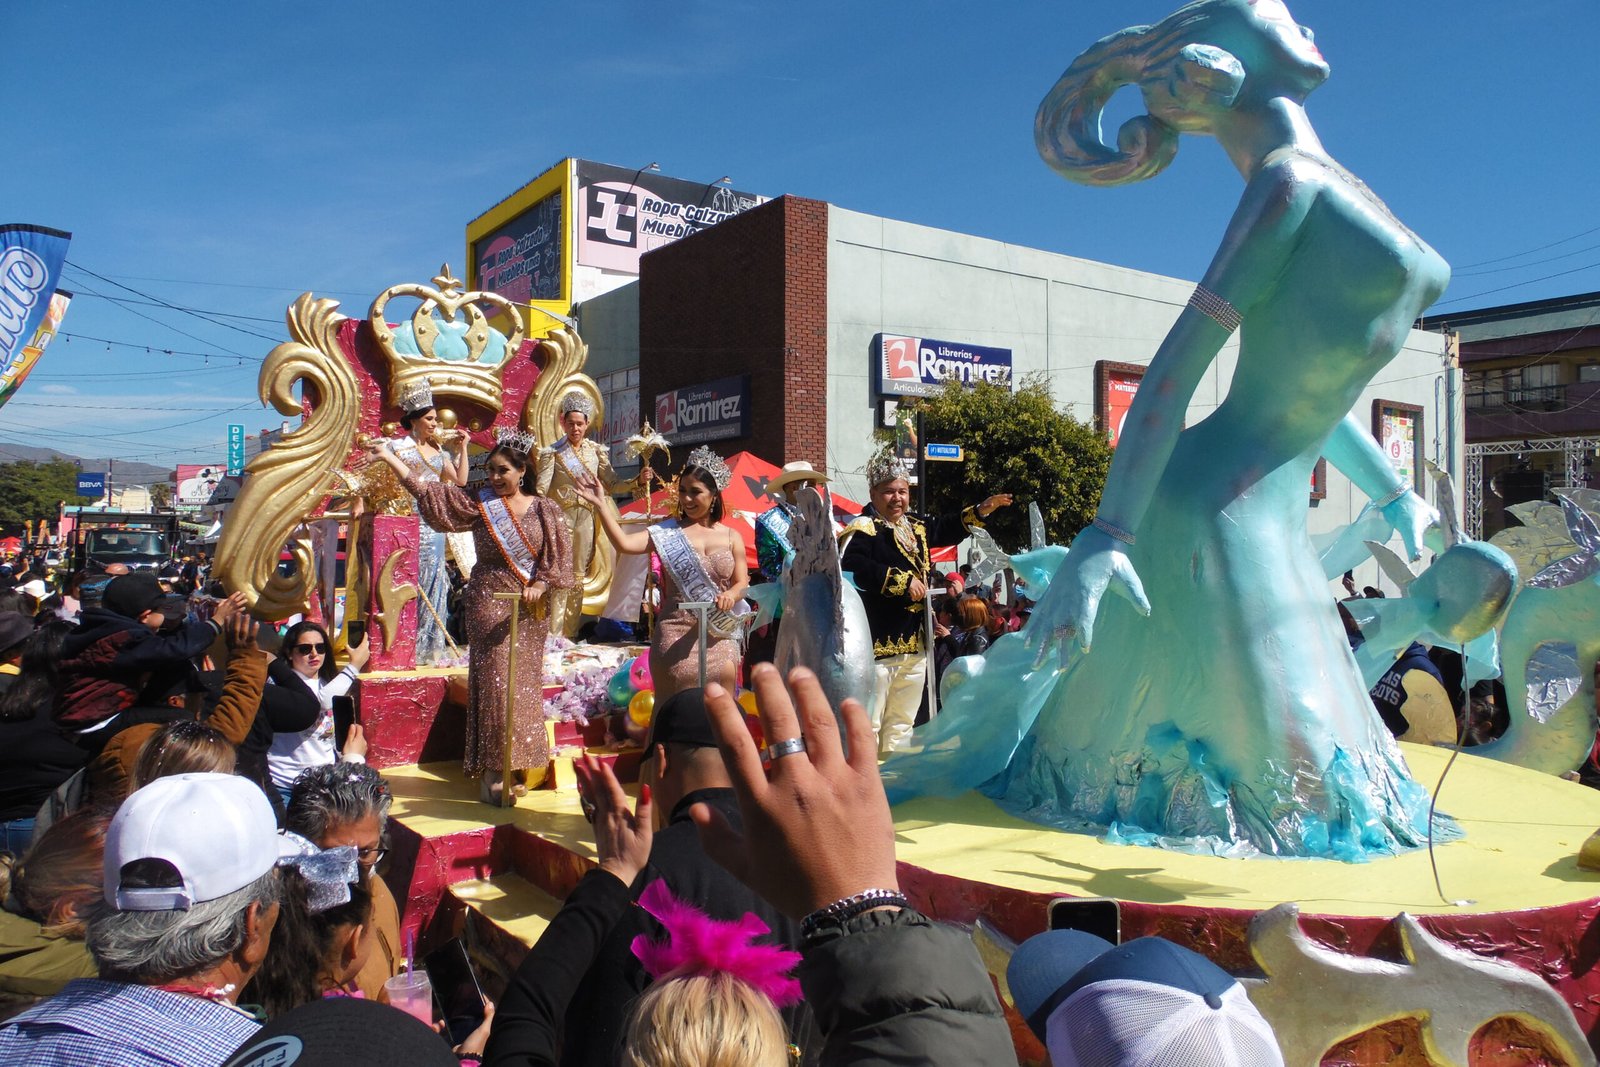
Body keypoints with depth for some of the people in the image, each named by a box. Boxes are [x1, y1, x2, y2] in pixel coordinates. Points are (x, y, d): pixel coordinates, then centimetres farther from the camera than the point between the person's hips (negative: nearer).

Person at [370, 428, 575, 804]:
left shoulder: (544, 510, 4)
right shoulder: (478, 503, 4)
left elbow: (559, 555, 0)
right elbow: (426, 490, 0)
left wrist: (540, 584, -14)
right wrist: (388, 456, -4)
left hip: (530, 607, 1)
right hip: (490, 602, -1)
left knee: (525, 682, 5)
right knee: (495, 679, -7)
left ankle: (522, 764, 14)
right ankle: (493, 773, -5)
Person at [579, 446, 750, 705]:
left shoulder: (731, 537, 9)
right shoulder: (668, 532, 3)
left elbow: (742, 582, 6)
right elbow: (625, 543, -10)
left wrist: (731, 595, -16)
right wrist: (600, 506, -16)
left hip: (719, 634, 2)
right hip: (676, 633, -2)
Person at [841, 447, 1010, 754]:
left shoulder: (915, 526, 15)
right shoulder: (864, 529, -11)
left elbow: (945, 530, 34)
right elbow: (852, 567, -29)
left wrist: (980, 511, 24)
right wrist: (903, 581, -25)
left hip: (915, 643, 9)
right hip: (878, 643, -9)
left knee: (902, 723, 17)